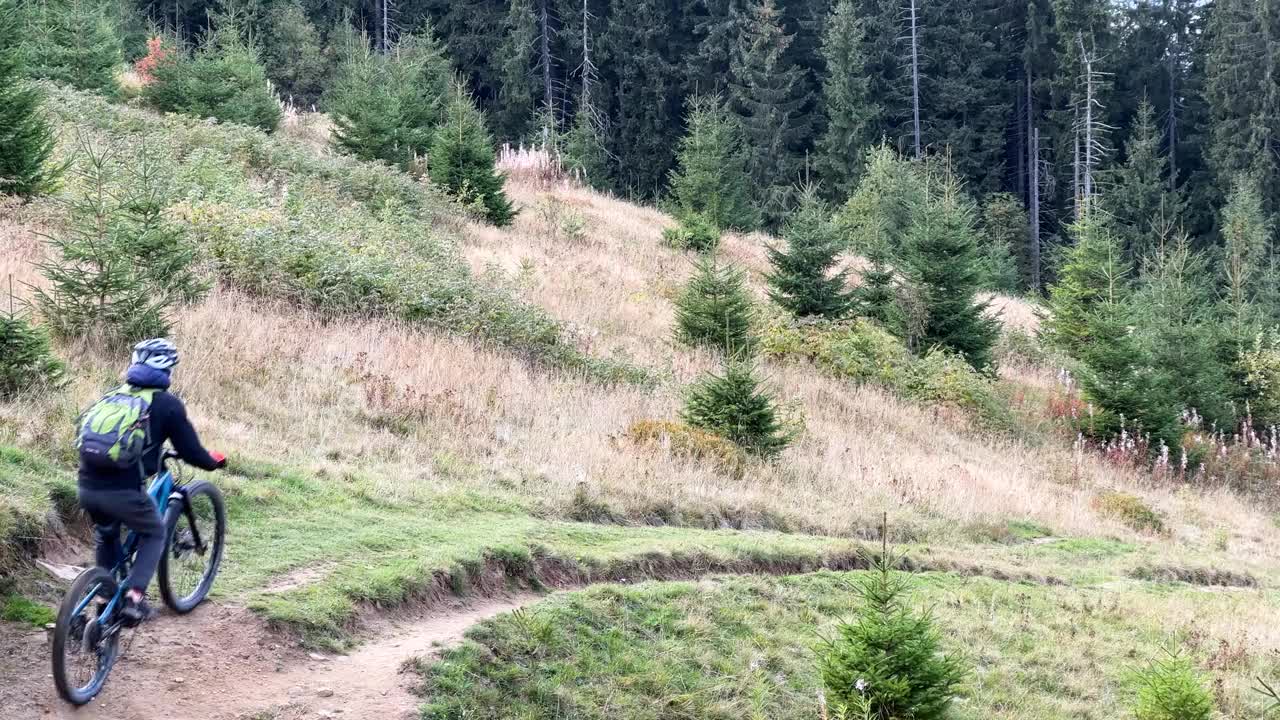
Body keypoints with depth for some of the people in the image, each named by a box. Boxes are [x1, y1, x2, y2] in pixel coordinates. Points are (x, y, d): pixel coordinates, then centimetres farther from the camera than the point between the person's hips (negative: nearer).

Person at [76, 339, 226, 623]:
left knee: (107, 537, 32)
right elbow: (190, 451, 4)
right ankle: (134, 599, 7)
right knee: (154, 534, 20)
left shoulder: (113, 395, 19)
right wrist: (215, 461, 25)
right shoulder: (168, 404, 2)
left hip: (88, 486, 5)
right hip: (122, 490, -5)